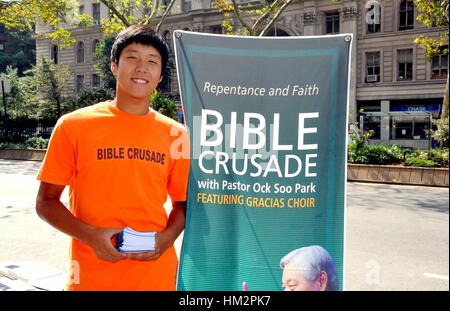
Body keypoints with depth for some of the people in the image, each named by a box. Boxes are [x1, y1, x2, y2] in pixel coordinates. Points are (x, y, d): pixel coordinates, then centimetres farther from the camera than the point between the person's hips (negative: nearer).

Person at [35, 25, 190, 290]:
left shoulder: (176, 134, 0)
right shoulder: (73, 126, -4)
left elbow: (183, 201, 8)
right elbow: (46, 202, -1)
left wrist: (167, 237, -9)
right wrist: (91, 235, -15)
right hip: (92, 276, -1)